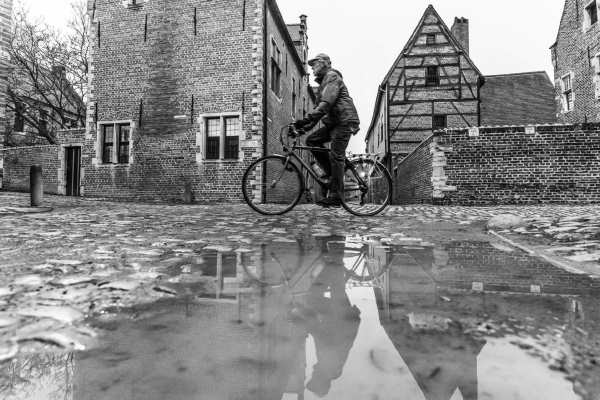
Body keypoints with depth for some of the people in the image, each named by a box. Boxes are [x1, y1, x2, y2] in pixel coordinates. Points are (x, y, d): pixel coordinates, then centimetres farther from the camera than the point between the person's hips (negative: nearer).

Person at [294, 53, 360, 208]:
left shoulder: (332, 77, -8)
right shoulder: (324, 81, 24)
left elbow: (326, 104, -23)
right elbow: (320, 107, 24)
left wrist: (306, 119, -29)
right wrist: (308, 125, 11)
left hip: (344, 121, -10)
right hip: (334, 122, 10)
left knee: (336, 157, -13)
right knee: (311, 140, -1)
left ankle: (335, 197, -11)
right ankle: (331, 172, 5)